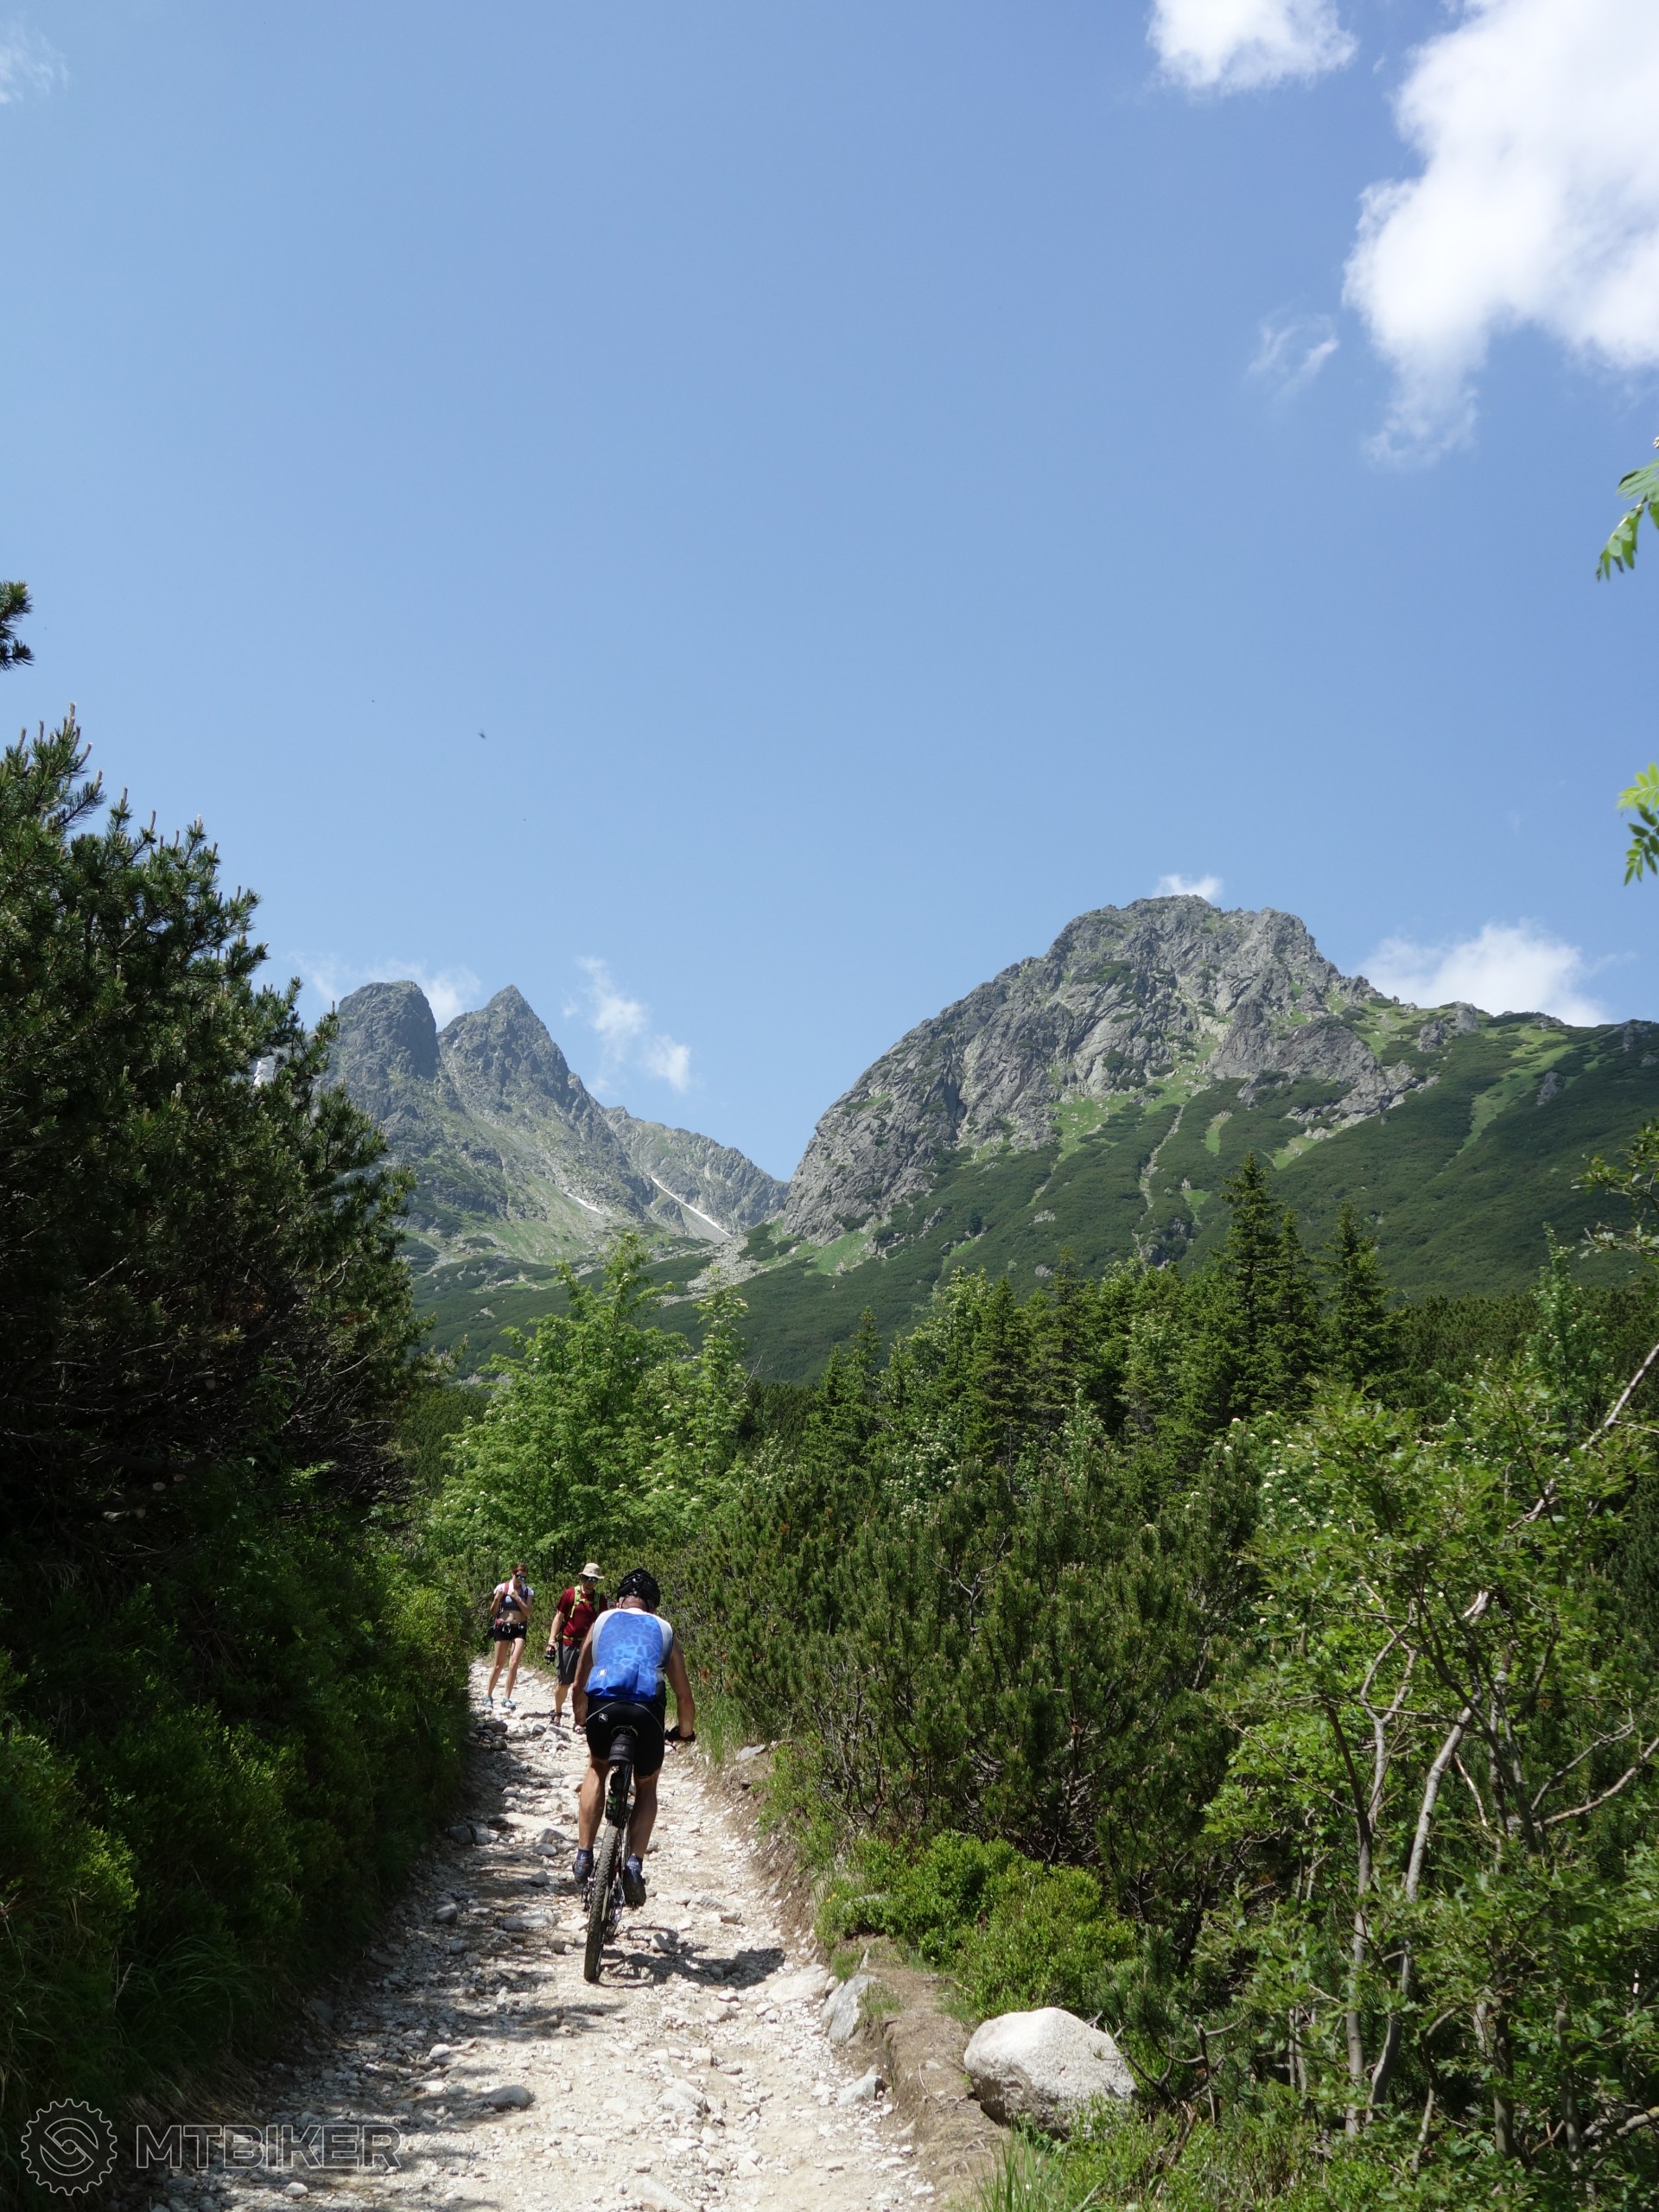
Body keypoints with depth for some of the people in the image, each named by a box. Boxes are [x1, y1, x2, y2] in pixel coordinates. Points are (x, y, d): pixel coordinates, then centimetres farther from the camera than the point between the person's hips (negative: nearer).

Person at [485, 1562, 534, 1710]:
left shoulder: (528, 1591, 5)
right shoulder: (501, 1588, 0)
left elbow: (528, 1613, -3)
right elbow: (493, 1612, 5)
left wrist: (517, 1598, -12)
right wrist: (497, 1599, -13)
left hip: (519, 1629, 1)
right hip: (502, 1627, -1)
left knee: (514, 1663, -12)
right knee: (499, 1664, 2)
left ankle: (506, 1697, -5)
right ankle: (488, 1695, 19)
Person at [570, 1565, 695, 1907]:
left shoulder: (602, 1621, 29)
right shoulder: (664, 1630, 28)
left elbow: (578, 1687, 35)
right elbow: (684, 1696, 31)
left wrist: (581, 1719, 54)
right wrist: (685, 1729, 50)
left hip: (602, 1705, 0)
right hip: (646, 1710, 0)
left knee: (597, 1769, 32)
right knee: (646, 1787, 26)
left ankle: (584, 1857, 23)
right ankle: (634, 1864, 9)